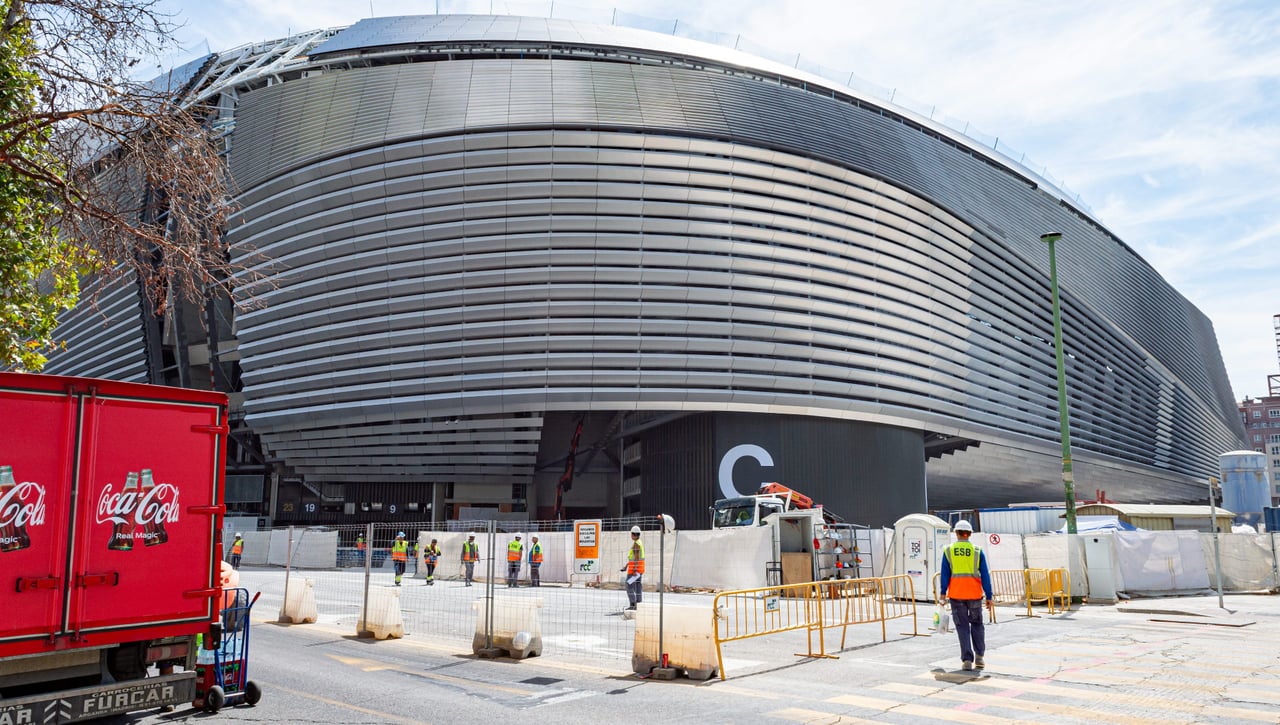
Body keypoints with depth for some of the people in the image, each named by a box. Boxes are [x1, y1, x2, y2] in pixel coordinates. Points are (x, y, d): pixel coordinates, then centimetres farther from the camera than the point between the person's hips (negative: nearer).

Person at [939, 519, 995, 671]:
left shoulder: (948, 551, 0)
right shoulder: (977, 551, 0)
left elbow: (945, 574, -3)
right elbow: (985, 575, -1)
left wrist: (943, 594, 1)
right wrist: (989, 597, 2)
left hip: (956, 594, 0)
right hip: (974, 594, 0)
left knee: (962, 626, 6)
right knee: (977, 624, 18)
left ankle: (967, 660, 1)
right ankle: (979, 657, 14)